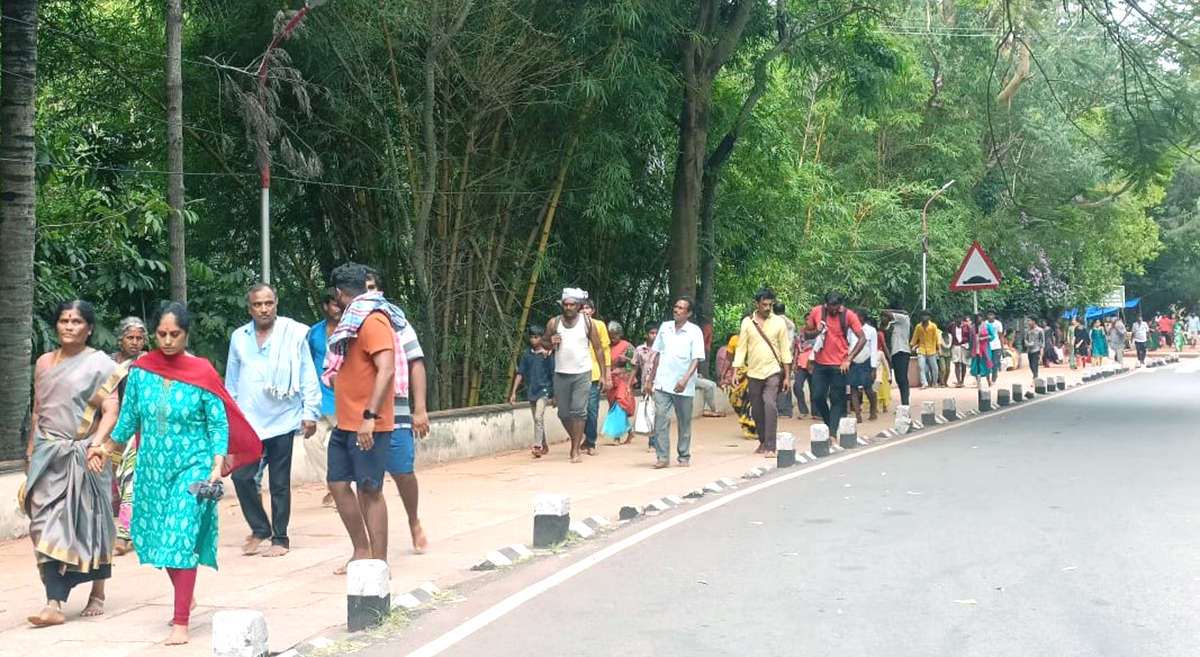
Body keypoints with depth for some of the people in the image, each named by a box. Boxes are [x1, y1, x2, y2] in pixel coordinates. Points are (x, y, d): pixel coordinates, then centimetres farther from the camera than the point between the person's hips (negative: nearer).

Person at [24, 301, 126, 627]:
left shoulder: (100, 364, -3)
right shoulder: (44, 362, 12)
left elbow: (110, 411, -11)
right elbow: (37, 411, 17)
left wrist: (96, 443, -25)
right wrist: (31, 451, 16)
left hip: (83, 456, -4)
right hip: (49, 455, 4)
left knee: (88, 524, 5)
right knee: (49, 526, -5)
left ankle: (97, 594, 21)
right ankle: (54, 604, -8)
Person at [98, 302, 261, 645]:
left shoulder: (202, 372, -9)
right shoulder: (141, 370, 0)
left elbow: (219, 424, -7)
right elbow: (129, 416, 11)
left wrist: (217, 466, -16)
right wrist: (106, 447, 10)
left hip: (192, 466, -4)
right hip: (153, 468, 4)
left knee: (182, 537, -11)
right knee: (160, 537, 13)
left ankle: (181, 622, -9)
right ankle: (186, 596, 38)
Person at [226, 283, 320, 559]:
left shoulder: (294, 334, -3)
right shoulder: (239, 337, 7)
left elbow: (308, 378, -2)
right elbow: (231, 382, 14)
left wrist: (310, 413, -7)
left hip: (283, 420, -3)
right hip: (248, 422, 3)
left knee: (280, 483, 5)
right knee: (241, 476, -2)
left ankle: (280, 538, 16)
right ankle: (259, 528, 18)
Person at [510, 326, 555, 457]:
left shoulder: (547, 354, -3)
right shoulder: (526, 354, 5)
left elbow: (553, 375, 1)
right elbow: (520, 374, 7)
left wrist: (554, 395, 3)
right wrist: (513, 392, 2)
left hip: (544, 390, -5)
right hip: (531, 391, 5)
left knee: (538, 417, -20)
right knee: (537, 420, 14)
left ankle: (537, 446, -22)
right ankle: (545, 446, 27)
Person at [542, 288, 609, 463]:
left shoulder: (587, 322, -1)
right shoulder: (554, 323, 2)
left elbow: (598, 348, 2)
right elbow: (543, 342, 15)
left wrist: (604, 375, -3)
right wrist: (551, 343, -11)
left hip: (582, 373, -3)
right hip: (561, 374, 3)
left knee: (579, 411, -12)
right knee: (564, 413, 7)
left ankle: (576, 450, -9)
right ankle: (576, 440, 31)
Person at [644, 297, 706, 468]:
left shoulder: (694, 331, -5)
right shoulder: (664, 327, 7)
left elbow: (696, 359, -11)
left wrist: (685, 380, -24)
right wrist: (650, 380, 14)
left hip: (683, 386, -3)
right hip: (662, 383, 3)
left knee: (684, 422, 7)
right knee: (660, 418, -6)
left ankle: (684, 457, 17)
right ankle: (662, 456, -3)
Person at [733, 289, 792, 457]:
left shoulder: (779, 322, 2)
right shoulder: (747, 322, 3)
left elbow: (785, 350, 4)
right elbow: (741, 349, 5)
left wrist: (787, 375, 1)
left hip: (773, 371, -2)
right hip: (753, 373, 2)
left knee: (770, 405, -19)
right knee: (757, 410, 9)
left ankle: (771, 447, -20)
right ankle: (763, 442, 30)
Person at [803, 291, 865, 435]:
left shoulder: (848, 315, -8)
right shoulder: (816, 312, -1)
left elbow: (862, 339, -9)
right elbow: (806, 334, 9)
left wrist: (849, 359, -15)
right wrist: (816, 331, -15)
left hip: (839, 365, -3)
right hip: (820, 363, 3)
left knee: (837, 400, -2)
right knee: (818, 397, 4)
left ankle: (832, 433, -1)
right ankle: (829, 424, 25)